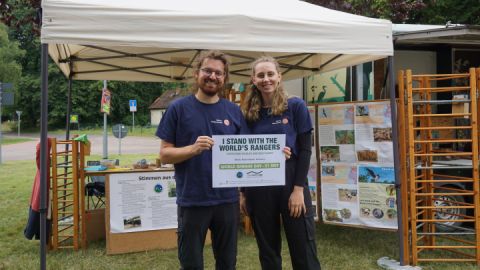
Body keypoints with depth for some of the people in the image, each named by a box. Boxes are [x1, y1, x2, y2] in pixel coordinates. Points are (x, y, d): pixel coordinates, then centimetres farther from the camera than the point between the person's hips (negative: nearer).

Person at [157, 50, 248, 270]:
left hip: (227, 199, 3)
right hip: (192, 200, -3)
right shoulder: (179, 108, -3)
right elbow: (165, 154, -5)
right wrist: (193, 148, -22)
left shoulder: (234, 111, 6)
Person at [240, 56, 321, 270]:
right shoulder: (249, 114, 7)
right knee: (267, 252, 12)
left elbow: (305, 149, -4)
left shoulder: (295, 106, 0)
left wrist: (298, 188, -12)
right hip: (259, 190, 3)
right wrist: (243, 192, 5)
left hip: (291, 185, -2)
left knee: (304, 251, 2)